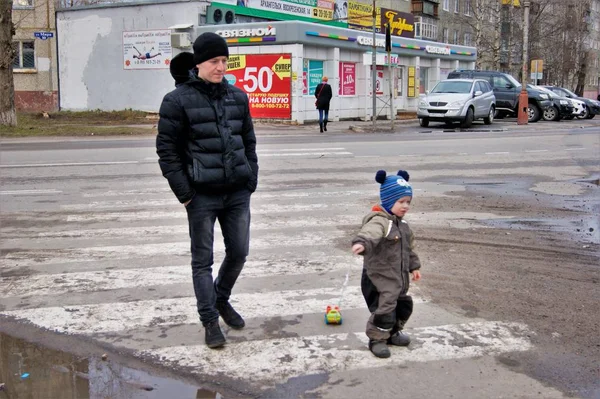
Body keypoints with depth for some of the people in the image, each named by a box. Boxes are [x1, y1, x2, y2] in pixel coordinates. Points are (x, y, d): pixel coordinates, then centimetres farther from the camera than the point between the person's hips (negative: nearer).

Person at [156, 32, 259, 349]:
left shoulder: (237, 97, 9)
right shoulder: (178, 101, -6)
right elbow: (167, 150, -7)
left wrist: (251, 181, 7)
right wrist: (184, 194, -10)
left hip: (237, 193, 5)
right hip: (202, 195, -5)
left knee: (239, 252, 12)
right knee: (203, 260, 4)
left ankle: (221, 299, 38)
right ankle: (210, 321, 16)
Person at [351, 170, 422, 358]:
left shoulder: (401, 223, 10)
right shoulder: (379, 221, -22)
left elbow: (409, 247, 23)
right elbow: (369, 232, -46)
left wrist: (414, 266, 23)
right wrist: (362, 243, -66)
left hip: (398, 277, 9)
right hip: (379, 278, -9)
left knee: (404, 305, 21)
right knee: (384, 310, -8)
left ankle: (393, 332, 42)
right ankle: (377, 339, 13)